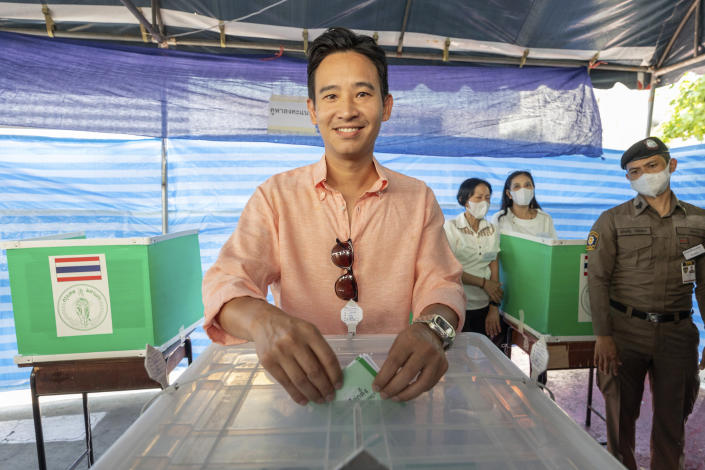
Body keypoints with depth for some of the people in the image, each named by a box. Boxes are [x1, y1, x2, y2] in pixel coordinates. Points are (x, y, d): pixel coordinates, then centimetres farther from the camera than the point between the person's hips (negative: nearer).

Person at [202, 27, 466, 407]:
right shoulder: (275, 196, 2)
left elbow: (440, 284, 1)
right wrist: (263, 319, -33)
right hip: (301, 389, 0)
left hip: (390, 383, 1)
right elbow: (226, 280, -8)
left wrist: (431, 327, -24)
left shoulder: (419, 198, 7)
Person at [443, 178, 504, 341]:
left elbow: (494, 266, 0)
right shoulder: (451, 227, -6)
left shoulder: (492, 229, 7)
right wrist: (484, 283, -10)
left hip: (484, 305, 4)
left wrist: (494, 308, -5)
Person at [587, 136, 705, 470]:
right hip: (626, 330, -2)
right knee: (622, 412, 10)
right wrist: (602, 336, -12)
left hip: (678, 332, 3)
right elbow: (597, 280, -6)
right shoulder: (612, 221, -1)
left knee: (673, 416, 14)